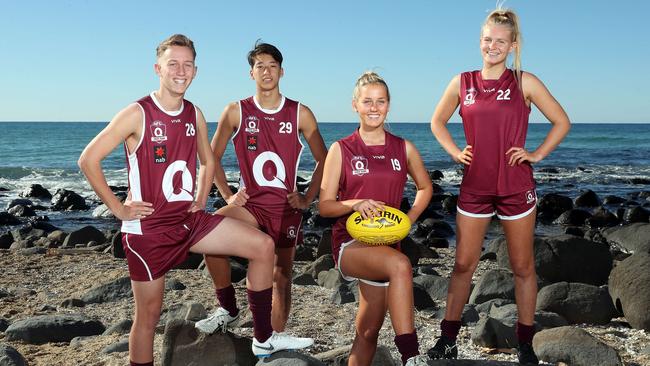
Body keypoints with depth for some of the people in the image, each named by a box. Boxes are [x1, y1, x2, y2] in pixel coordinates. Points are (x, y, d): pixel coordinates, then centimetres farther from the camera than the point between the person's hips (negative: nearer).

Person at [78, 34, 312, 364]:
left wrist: (201, 199, 10)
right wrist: (117, 208, -13)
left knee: (263, 246, -2)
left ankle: (263, 340, 8)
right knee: (148, 313, 3)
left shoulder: (195, 115, 5)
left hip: (189, 220, 6)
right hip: (148, 227, -6)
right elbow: (88, 160, -13)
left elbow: (207, 161, 22)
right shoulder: (137, 114, -13)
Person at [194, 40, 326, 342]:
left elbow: (323, 160, 7)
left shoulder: (300, 113, 0)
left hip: (286, 207, 0)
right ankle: (228, 311, -11)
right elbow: (212, 157, 7)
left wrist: (307, 199, -1)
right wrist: (228, 195, -2)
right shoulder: (236, 112, 0)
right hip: (250, 204, 0)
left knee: (282, 277, 4)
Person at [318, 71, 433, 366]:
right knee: (400, 265, -35)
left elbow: (425, 188, 20)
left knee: (369, 332, 7)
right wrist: (355, 204, -21)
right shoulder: (341, 149, -1)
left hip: (385, 244, 4)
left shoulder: (404, 148, 6)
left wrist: (409, 219, 2)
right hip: (349, 242, -4)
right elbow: (324, 206, -1)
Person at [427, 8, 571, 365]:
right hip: (474, 186, 2)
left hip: (516, 187, -1)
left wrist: (536, 154, -3)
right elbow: (437, 122, 17)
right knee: (463, 264, 6)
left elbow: (561, 122, 5)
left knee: (522, 267, 7)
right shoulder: (462, 83, 4)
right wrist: (455, 152, 5)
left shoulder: (525, 83, -2)